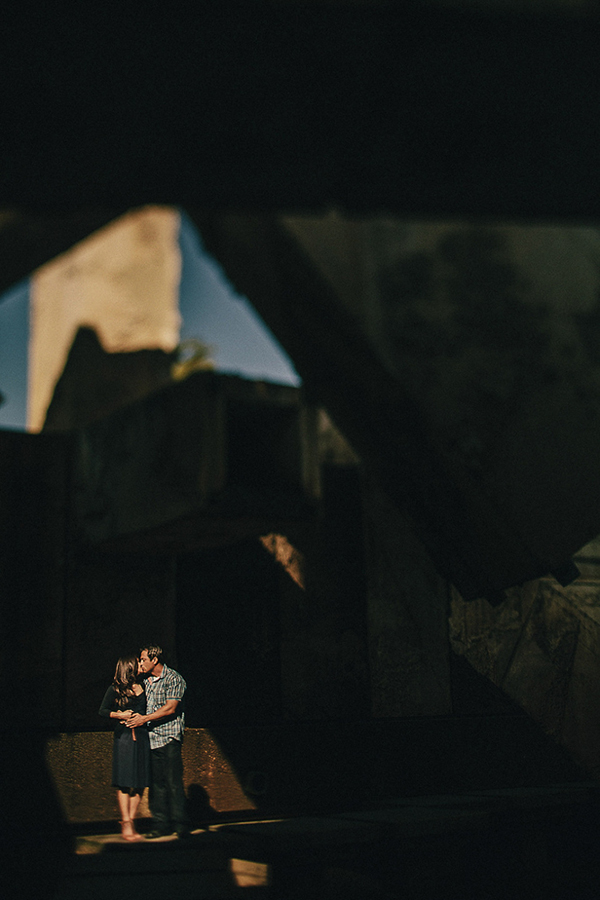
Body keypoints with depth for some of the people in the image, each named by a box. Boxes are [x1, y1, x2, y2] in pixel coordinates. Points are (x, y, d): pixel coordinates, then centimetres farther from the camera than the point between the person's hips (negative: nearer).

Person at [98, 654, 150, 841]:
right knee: (124, 782, -5)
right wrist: (120, 715, -10)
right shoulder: (115, 688, 1)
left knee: (140, 782, 2)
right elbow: (102, 710, 4)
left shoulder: (142, 687, 12)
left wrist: (140, 717, -5)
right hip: (123, 736, -4)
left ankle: (130, 821, 10)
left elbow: (148, 710, 14)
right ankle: (126, 824, 0)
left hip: (141, 735, 4)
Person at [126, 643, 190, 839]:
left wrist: (145, 719, -13)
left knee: (173, 782, -7)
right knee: (156, 784, 5)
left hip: (169, 738, -6)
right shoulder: (146, 681, 16)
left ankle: (180, 824, -1)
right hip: (151, 739, 6)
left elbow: (170, 708, -13)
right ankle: (160, 824, 10)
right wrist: (134, 716, 5)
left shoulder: (173, 679, -5)